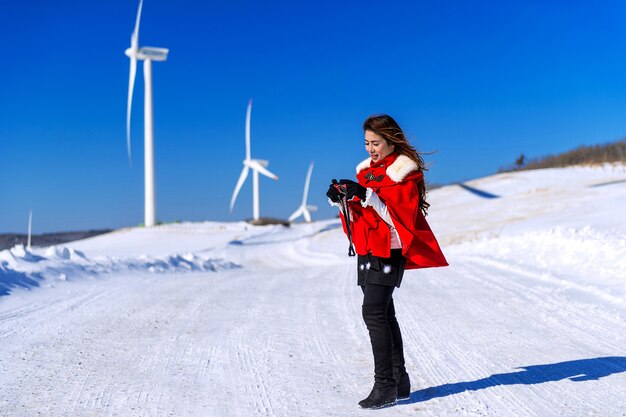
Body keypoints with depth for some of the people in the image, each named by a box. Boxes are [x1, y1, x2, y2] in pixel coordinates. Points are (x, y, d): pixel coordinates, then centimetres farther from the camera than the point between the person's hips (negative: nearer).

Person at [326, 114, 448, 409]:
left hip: (389, 252, -8)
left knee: (373, 312, -16)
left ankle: (385, 386, -11)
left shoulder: (404, 173, -8)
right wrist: (341, 199, -5)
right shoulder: (366, 171, 14)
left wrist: (367, 196, -27)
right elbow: (358, 215, 15)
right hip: (367, 251, 8)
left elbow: (399, 217, -18)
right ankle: (399, 381, 20)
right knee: (383, 315, 11)